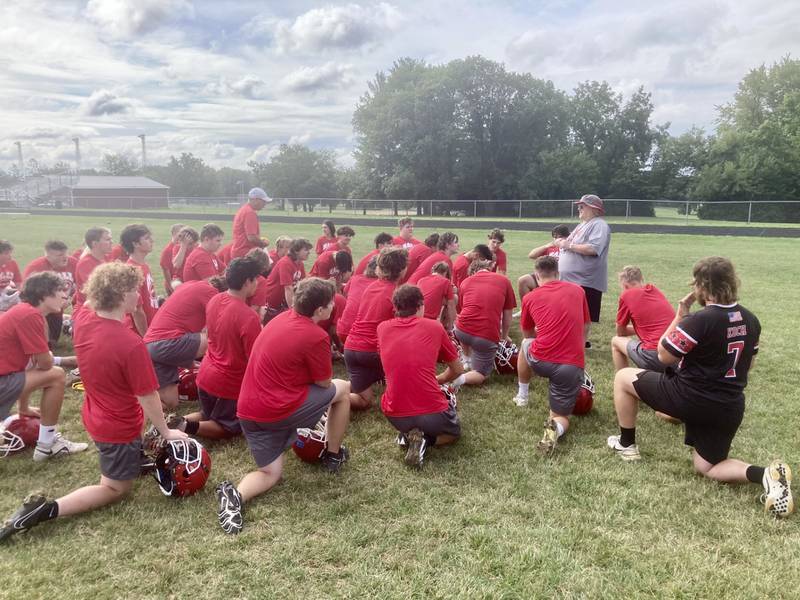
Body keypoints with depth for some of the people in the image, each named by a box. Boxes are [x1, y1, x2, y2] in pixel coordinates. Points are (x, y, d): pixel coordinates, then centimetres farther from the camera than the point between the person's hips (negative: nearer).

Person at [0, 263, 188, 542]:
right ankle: (46, 509, -1)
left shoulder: (83, 320, -14)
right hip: (120, 427, -8)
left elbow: (93, 303, 14)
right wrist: (166, 432, -10)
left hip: (95, 418, 8)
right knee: (115, 489, 14)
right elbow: (147, 398, -23)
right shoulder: (131, 344, -34)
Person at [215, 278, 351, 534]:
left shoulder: (281, 318, 9)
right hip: (279, 411, -7)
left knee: (270, 473, 20)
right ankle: (333, 456, 25)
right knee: (342, 388, 13)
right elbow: (323, 383, -2)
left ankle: (236, 494, -11)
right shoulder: (316, 337, -16)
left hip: (248, 411, 7)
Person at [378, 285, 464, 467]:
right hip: (432, 413, -3)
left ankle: (407, 434, 7)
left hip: (394, 416, 3)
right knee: (454, 431, 31)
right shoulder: (434, 327, 0)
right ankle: (425, 440, 1)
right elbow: (457, 370, 12)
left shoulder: (382, 328, 5)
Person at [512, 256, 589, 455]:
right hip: (573, 366, 1)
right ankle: (556, 427, -18)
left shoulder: (530, 298, 7)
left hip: (540, 361, 0)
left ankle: (522, 396, 40)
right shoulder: (577, 290, 11)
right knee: (561, 417, 18)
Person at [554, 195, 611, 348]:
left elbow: (593, 249, -26)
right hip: (570, 278, 10)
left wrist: (569, 245, -19)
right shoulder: (583, 225, 19)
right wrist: (562, 242, 5)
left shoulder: (599, 225, -12)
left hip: (586, 280, -10)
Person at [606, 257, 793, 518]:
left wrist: (679, 316, -5)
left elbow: (664, 356, -11)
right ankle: (766, 474, -4)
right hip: (730, 408, 7)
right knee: (706, 467, 23)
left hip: (690, 398, -7)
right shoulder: (750, 320, 4)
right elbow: (746, 365, 16)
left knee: (623, 377, 11)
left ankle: (626, 445, 20)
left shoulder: (701, 320, -21)